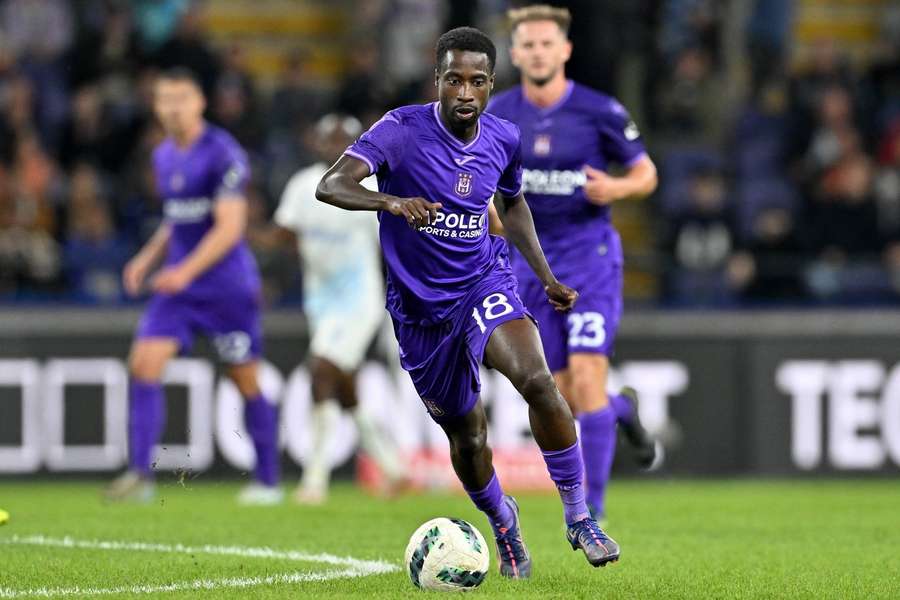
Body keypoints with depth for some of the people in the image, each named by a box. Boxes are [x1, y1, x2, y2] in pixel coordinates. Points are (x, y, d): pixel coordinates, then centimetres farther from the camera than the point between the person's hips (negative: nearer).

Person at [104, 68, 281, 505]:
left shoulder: (223, 153, -14)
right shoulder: (163, 157, 11)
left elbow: (229, 227, -20)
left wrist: (186, 271, -29)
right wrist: (148, 258, 9)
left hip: (227, 285, -7)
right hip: (177, 285, 7)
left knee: (246, 383, 3)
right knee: (144, 365, -11)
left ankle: (268, 482, 16)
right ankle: (140, 475, -12)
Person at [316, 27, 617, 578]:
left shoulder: (504, 139, -2)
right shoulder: (402, 130, -16)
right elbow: (330, 185, -28)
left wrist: (547, 277, 12)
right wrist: (391, 202, -46)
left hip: (484, 283, 1)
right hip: (420, 304, -1)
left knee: (537, 380, -27)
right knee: (466, 437, 9)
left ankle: (579, 517, -16)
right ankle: (502, 521, 39)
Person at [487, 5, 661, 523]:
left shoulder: (599, 111, -8)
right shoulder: (499, 113, 0)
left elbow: (647, 174, 1)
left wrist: (617, 188, -20)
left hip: (590, 252, -4)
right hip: (532, 260, 4)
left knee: (586, 379, -17)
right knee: (564, 398, 5)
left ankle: (593, 504, -10)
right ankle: (622, 408, 40)